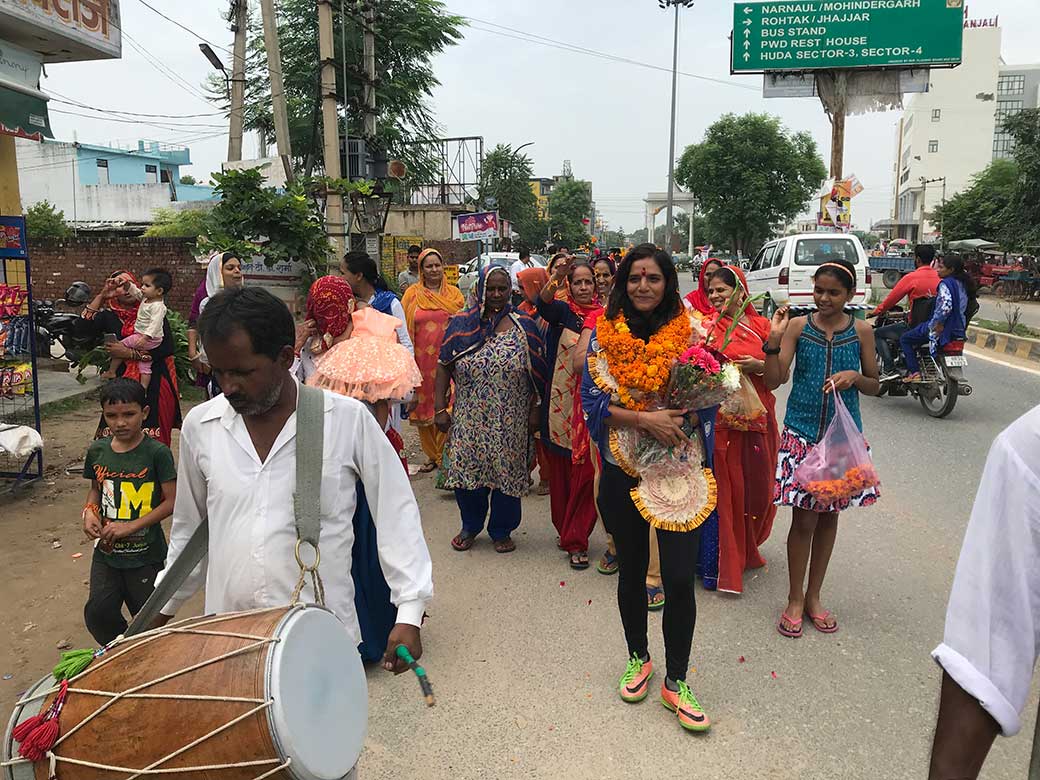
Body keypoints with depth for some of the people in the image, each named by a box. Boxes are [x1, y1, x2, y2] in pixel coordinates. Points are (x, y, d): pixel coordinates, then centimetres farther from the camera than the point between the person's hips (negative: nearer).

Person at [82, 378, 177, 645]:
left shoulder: (157, 453, -14)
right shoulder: (97, 451, 1)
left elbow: (172, 501, -13)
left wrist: (130, 526, -18)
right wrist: (90, 511, -4)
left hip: (146, 554, -4)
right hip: (107, 551, 4)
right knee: (98, 612, -3)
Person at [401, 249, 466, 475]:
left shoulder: (453, 293, 7)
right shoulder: (412, 295, 5)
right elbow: (405, 329, 5)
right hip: (422, 360, 1)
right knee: (423, 407, 7)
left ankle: (444, 455, 7)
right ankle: (431, 455, 21)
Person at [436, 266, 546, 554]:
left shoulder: (525, 326, 0)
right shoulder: (461, 323, 3)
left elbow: (537, 372, 2)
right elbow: (444, 366, 3)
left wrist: (535, 409, -1)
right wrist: (440, 408, -1)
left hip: (510, 421, -1)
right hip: (469, 419, 1)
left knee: (507, 472, 7)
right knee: (466, 470, 7)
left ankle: (501, 530, 27)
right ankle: (470, 526, 30)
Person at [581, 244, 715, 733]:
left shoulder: (689, 333, -1)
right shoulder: (604, 334, 0)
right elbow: (592, 400, -6)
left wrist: (675, 423, -19)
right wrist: (645, 420, -19)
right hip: (623, 470, 1)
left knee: (680, 578, -3)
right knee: (632, 570, 16)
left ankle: (675, 681, 18)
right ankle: (638, 658, 38)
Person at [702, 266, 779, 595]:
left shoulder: (761, 325, 7)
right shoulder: (705, 326, 2)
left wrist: (758, 365, -10)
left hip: (757, 416, 3)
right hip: (720, 416, -2)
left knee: (758, 484, 9)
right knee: (726, 486, -1)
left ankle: (748, 549, 34)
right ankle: (728, 563, 11)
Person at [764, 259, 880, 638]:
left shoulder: (862, 331, 1)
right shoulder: (797, 326, -4)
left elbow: (875, 386, 8)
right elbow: (774, 381, -11)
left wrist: (854, 376, -13)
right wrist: (774, 340, -24)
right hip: (802, 432, -2)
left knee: (829, 517, 13)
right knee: (804, 518, 2)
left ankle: (813, 596, 30)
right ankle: (795, 599, 20)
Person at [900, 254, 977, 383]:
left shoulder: (946, 283, -14)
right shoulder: (964, 284, 13)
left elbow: (946, 305, -31)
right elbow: (974, 305, 22)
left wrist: (938, 322, -20)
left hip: (943, 328, -9)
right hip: (959, 330, 9)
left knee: (905, 339, 2)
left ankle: (914, 373, -8)